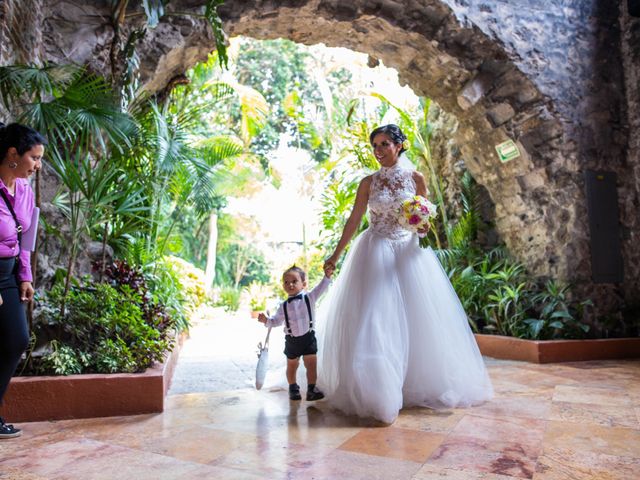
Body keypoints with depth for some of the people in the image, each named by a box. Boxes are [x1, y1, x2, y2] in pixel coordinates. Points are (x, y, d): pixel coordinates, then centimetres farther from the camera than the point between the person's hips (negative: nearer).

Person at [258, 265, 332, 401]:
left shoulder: (309, 297, -6)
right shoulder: (284, 306, 0)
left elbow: (321, 288, -14)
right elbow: (277, 321, 8)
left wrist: (327, 276, -27)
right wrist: (266, 320, -9)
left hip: (308, 337, -2)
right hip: (292, 340, 2)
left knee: (311, 364, 0)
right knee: (292, 365, 16)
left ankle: (311, 389, 14)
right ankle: (293, 388, 36)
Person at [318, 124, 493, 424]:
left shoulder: (416, 178, 5)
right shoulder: (369, 182, 4)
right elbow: (353, 220, 4)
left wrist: (424, 226, -14)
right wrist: (335, 255, 1)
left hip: (408, 251, 1)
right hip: (375, 252, -1)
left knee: (416, 317, 4)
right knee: (374, 318, -6)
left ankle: (420, 385, 21)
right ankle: (376, 391, 4)